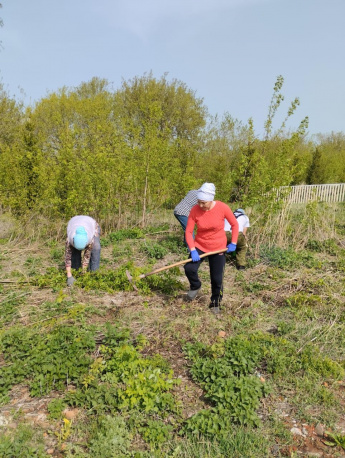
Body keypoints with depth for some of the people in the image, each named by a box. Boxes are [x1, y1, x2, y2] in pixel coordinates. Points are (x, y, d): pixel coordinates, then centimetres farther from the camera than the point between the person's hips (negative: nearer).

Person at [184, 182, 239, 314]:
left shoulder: (222, 208, -19)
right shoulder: (195, 210, -17)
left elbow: (234, 224, -4)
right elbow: (188, 231, -13)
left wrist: (233, 243, -5)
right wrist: (192, 250, -23)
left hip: (218, 248, 0)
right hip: (200, 246, 1)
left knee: (217, 278, 4)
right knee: (189, 268, -19)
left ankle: (215, 303, 30)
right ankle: (195, 286, 15)